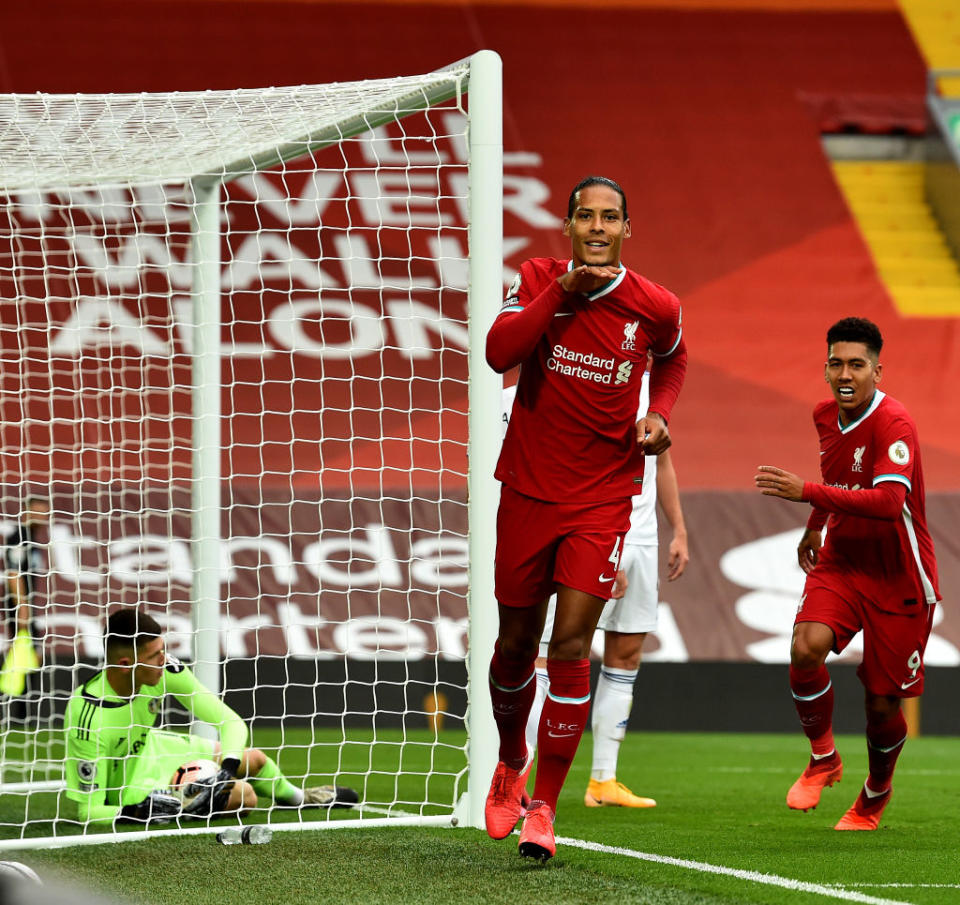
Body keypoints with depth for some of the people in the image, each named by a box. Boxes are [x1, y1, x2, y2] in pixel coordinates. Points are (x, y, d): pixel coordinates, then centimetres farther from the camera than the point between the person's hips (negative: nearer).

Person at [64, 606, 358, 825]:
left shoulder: (165, 668, -23)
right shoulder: (88, 716, -39)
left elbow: (231, 722, -17)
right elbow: (88, 810, -32)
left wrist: (227, 770, -35)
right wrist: (139, 813, -49)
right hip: (123, 788, -6)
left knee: (254, 760, 16)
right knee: (244, 796, -12)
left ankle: (297, 797, 51)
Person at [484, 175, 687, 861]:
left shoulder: (654, 307, -4)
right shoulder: (539, 281, -4)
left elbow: (673, 360, 19)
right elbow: (499, 352, -22)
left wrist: (659, 415, 1)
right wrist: (564, 290, -25)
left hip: (602, 501, -1)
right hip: (528, 490, 1)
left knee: (570, 646, -12)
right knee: (515, 645, 12)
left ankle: (544, 807, -5)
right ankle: (511, 764, 40)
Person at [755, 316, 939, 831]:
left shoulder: (894, 425, -22)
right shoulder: (825, 416, 2)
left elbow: (889, 501, -36)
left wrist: (808, 493, -39)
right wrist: (813, 531, 29)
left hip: (898, 579, -5)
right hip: (840, 560, 5)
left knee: (882, 705, 2)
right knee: (806, 648, -24)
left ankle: (876, 795, 32)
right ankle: (822, 758, -1)